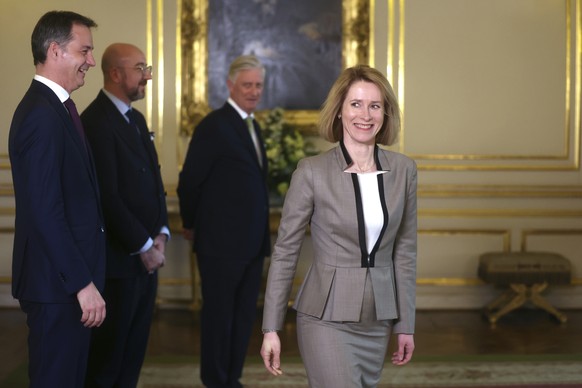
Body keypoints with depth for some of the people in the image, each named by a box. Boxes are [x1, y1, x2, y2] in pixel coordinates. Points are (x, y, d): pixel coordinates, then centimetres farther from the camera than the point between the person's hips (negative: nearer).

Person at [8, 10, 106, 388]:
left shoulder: (56, 108, 13)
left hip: (70, 278, 10)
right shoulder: (41, 115, -18)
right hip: (57, 285, -10)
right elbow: (46, 212, -23)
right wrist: (83, 283, -21)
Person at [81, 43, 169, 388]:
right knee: (110, 347, 2)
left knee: (135, 347, 13)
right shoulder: (97, 121, -15)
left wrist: (161, 233, 2)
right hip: (119, 257, -8)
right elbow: (108, 197, -20)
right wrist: (144, 246, -15)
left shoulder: (136, 119, 14)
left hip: (147, 255, 8)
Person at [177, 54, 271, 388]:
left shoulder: (252, 126, 14)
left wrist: (263, 235, 16)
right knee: (219, 315, 3)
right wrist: (191, 225, 1)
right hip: (222, 242, -8)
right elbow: (190, 181, -11)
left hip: (252, 243, 8)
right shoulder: (215, 125, -12)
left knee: (244, 316, 12)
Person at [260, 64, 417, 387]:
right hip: (327, 317, -4)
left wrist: (406, 324, 8)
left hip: (378, 320, 4)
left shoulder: (403, 170, 2)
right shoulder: (312, 172, -9)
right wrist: (271, 329, -5)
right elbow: (285, 251, -4)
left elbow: (405, 251, 8)